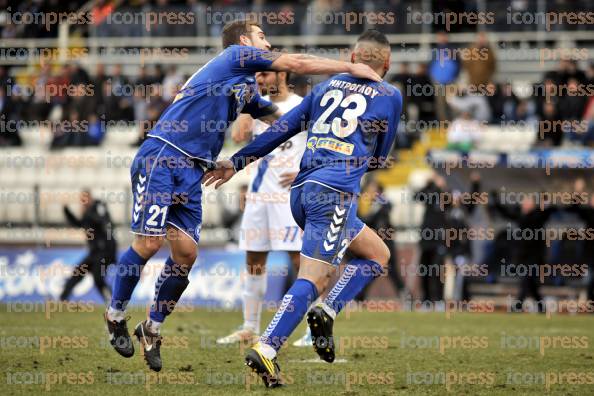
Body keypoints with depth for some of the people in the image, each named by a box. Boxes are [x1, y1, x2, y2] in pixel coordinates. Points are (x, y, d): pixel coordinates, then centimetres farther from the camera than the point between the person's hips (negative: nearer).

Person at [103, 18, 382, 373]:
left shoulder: (248, 90, 24)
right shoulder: (237, 55, 0)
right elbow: (298, 64, -2)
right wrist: (351, 68, 4)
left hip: (191, 171, 9)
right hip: (161, 157, -9)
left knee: (186, 251, -1)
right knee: (149, 243, -13)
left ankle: (152, 329, 12)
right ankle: (116, 316, 6)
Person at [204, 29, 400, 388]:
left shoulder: (327, 86, 19)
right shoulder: (390, 96, 8)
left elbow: (282, 129, 17)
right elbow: (379, 158, 17)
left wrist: (237, 162, 23)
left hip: (302, 191, 6)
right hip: (335, 194, -6)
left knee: (378, 254, 19)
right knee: (312, 280, -11)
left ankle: (326, 311, 5)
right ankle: (266, 350, -24)